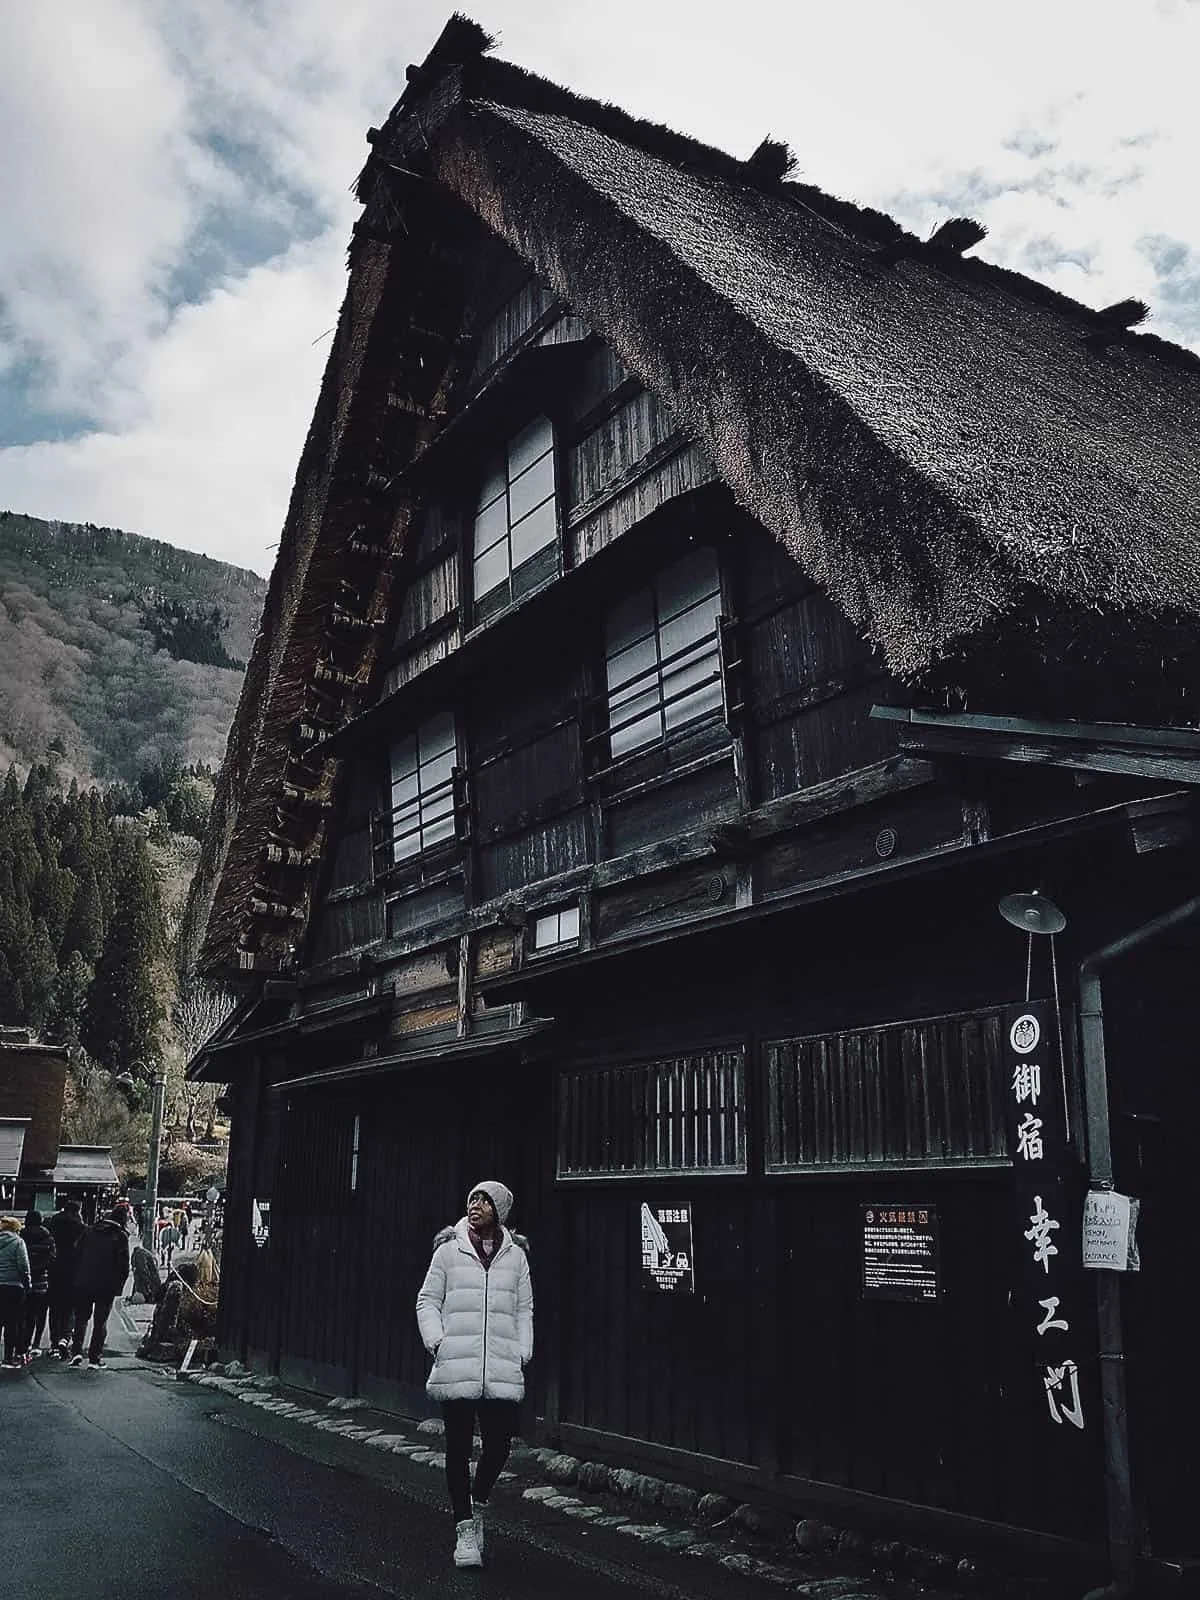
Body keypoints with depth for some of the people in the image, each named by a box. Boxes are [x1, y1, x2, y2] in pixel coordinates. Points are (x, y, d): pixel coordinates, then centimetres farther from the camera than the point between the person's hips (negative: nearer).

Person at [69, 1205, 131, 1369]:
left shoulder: (90, 1232, 7)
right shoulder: (121, 1236, -7)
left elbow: (78, 1256, 9)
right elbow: (123, 1265, -9)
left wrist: (77, 1279, 14)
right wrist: (118, 1286, 1)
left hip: (84, 1283, 3)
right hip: (107, 1286, -3)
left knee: (81, 1318, 13)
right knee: (100, 1321, 7)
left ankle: (76, 1351, 0)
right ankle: (95, 1356, 6)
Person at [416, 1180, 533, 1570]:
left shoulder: (516, 1255, 10)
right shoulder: (449, 1250, 3)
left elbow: (524, 1310, 16)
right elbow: (427, 1301, 7)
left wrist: (522, 1352, 6)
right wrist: (437, 1342, -4)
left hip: (502, 1369, 2)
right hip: (456, 1366, -1)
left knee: (498, 1445, -1)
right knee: (458, 1447, 3)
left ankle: (478, 1503, 29)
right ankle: (465, 1527, 17)